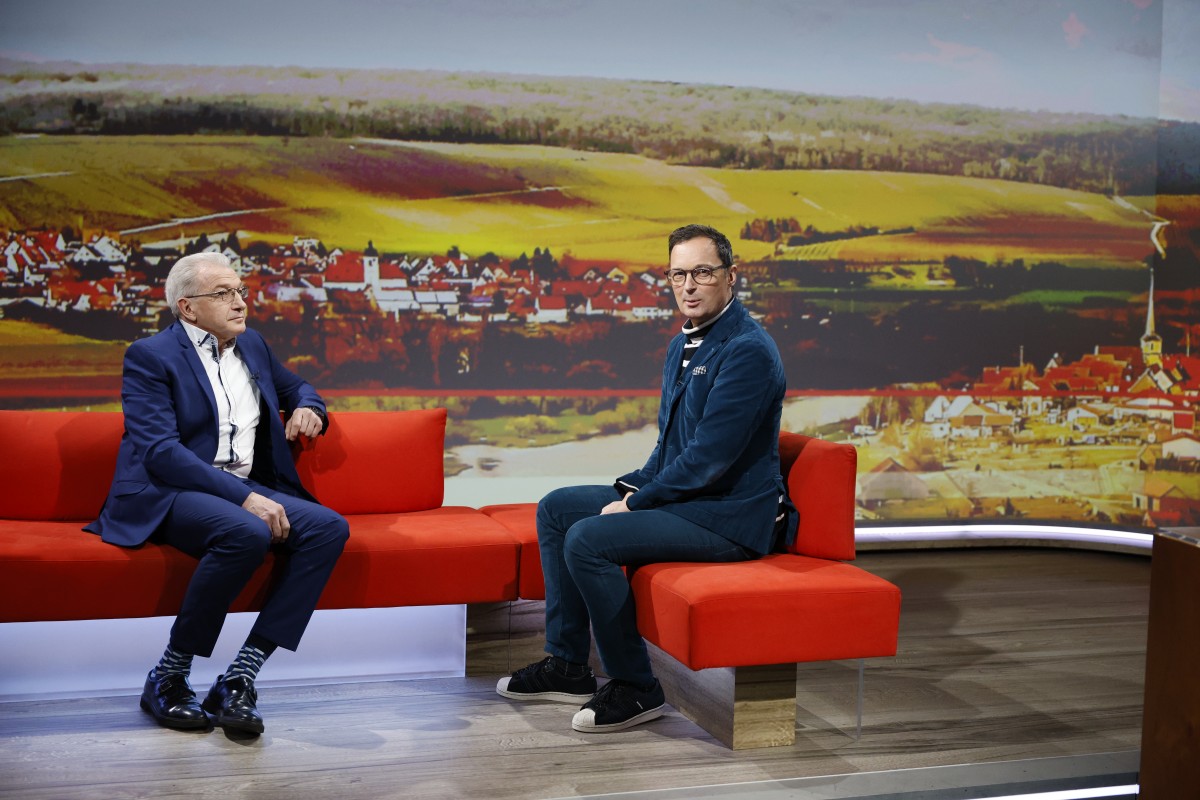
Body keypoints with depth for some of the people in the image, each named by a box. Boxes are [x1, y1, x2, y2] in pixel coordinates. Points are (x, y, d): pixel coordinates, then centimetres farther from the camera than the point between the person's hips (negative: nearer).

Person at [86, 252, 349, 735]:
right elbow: (159, 450, -16)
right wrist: (242, 497, -25)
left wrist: (308, 408, 8)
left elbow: (296, 387, 36)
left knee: (329, 527, -21)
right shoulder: (149, 357, -4)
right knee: (246, 534, -38)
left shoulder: (252, 345, 18)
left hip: (246, 489, 7)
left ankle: (240, 678, -23)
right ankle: (168, 678, -19)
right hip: (168, 495, -7)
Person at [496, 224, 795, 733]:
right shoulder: (683, 345, 13)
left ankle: (634, 687, -9)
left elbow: (709, 457, -23)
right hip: (684, 496, 10)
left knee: (587, 539, -23)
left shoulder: (748, 351, -19)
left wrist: (637, 502, -15)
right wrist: (632, 487, 4)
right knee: (556, 509, 9)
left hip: (729, 516, -10)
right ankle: (567, 665, 12)